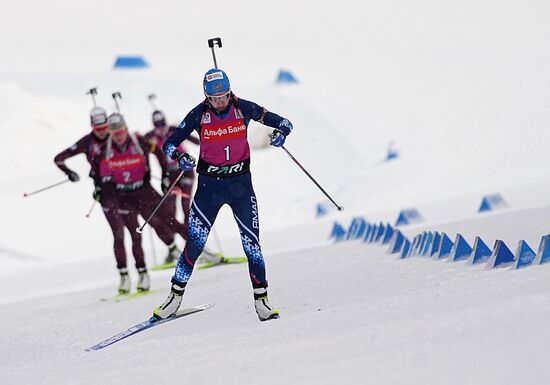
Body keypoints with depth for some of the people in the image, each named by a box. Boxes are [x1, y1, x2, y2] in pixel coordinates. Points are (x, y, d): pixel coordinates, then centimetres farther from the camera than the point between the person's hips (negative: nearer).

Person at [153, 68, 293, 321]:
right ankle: (175, 296, 13)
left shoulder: (243, 109, -7)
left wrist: (280, 133, -25)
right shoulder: (199, 114, -8)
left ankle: (261, 300, 5)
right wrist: (180, 158, -27)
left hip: (241, 184, 0)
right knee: (194, 244, -1)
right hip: (210, 184, 0)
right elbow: (170, 144, -5)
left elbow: (283, 123, -1)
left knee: (252, 244, -5)